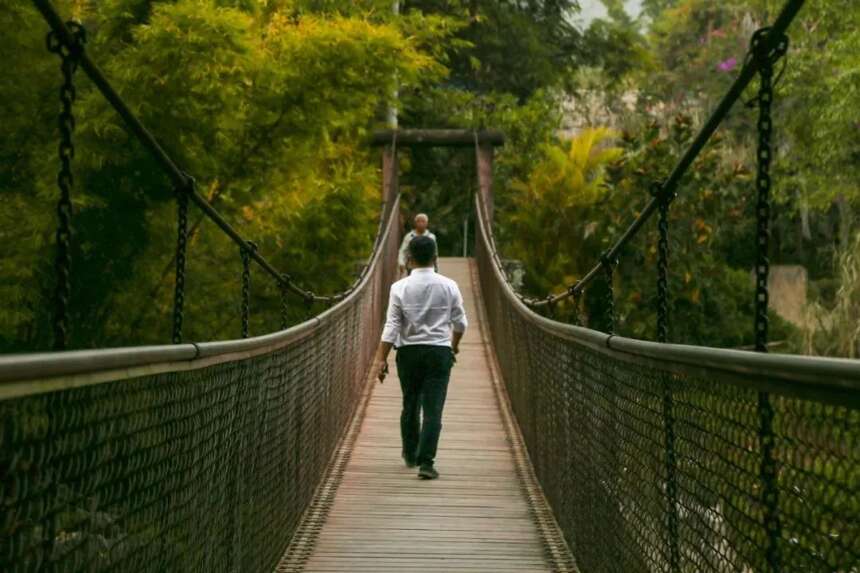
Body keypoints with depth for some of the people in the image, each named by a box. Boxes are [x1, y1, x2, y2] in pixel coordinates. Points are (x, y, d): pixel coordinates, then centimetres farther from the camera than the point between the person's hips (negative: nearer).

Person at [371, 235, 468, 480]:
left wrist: (381, 359, -7)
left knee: (410, 406, 17)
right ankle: (426, 462, -12)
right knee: (433, 410, -3)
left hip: (409, 351, 1)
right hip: (439, 351, -1)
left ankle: (410, 455, 32)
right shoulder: (449, 286, -2)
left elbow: (392, 326, -9)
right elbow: (460, 322, 5)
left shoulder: (400, 287, -6)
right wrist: (454, 345, 25)